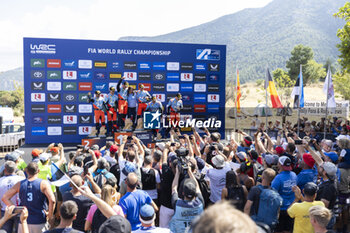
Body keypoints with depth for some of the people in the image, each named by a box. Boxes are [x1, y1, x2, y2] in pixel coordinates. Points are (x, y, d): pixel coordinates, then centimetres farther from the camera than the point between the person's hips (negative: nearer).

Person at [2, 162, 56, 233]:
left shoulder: (19, 184, 3)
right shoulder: (43, 184, -9)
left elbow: (5, 198, 1)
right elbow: (52, 200, -20)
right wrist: (50, 217, -8)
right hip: (39, 223, -3)